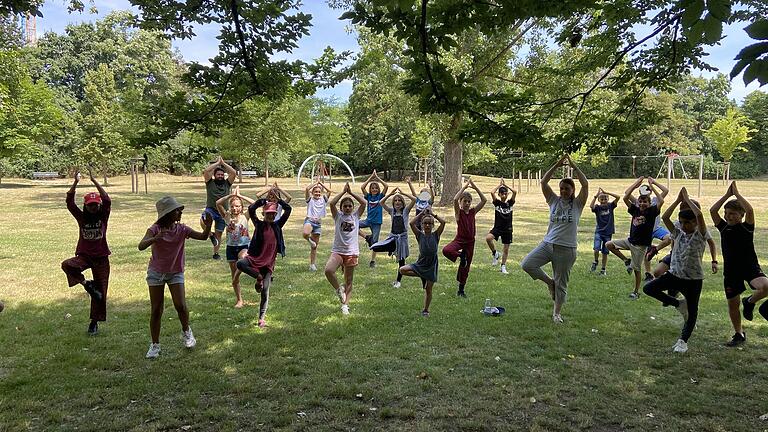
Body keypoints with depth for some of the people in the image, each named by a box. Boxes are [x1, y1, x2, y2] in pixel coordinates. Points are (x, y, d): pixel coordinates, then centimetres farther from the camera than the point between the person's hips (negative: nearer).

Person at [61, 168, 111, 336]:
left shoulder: (103, 216, -1)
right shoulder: (81, 217, 2)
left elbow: (107, 201, -17)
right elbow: (69, 202, -10)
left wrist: (94, 180, -21)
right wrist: (75, 183, -21)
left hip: (101, 258, -1)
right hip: (84, 256, 1)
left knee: (100, 292, 2)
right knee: (67, 265, -33)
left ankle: (94, 322, 19)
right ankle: (85, 283, -9)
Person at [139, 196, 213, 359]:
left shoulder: (181, 229, -6)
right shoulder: (155, 229, -14)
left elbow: (203, 237, -11)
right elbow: (141, 246, -28)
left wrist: (208, 226, -31)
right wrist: (156, 238, -46)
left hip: (176, 273, 1)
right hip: (156, 273, -1)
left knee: (181, 306, -12)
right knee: (156, 310, 3)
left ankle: (186, 331, 17)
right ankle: (155, 345, 18)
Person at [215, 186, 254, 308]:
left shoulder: (245, 217, -3)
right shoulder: (227, 216, 0)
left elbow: (254, 204, -18)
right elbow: (218, 203, -13)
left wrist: (240, 196, -15)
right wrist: (231, 195, -16)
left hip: (244, 246, -3)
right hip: (231, 247, 3)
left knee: (242, 257, -38)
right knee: (233, 273, 7)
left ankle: (236, 276, -11)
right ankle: (239, 299, 19)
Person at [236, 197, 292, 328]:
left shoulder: (277, 225, 6)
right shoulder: (259, 224, 2)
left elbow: (288, 209, 0)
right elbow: (251, 209, -12)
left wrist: (278, 200, 4)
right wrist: (264, 200, -5)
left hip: (269, 262, 1)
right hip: (255, 258, -1)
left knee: (265, 291, -3)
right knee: (240, 263, -32)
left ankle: (262, 318, 10)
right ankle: (258, 277, -6)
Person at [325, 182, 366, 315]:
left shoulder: (356, 216, 6)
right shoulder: (338, 216, 3)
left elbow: (364, 203, -7)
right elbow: (332, 203, -14)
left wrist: (351, 192, -7)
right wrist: (343, 192, -12)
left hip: (351, 252, 1)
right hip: (337, 251, -1)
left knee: (349, 281, 7)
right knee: (328, 270, -25)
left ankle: (345, 305, 16)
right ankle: (338, 289, 1)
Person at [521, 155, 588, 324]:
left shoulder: (577, 204, 0)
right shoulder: (554, 201, 6)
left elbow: (585, 184, -14)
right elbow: (543, 182, -4)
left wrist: (574, 166, -13)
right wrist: (556, 165, -10)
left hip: (566, 249, -3)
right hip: (547, 244, 3)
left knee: (561, 283, 6)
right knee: (526, 264, -14)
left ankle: (557, 313, 24)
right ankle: (549, 281, 11)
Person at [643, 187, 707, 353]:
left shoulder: (700, 235, -9)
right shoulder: (678, 233, 5)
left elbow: (699, 215, -27)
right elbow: (665, 217, -6)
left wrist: (687, 199, -14)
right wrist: (678, 200, -5)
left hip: (693, 279, -4)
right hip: (674, 274, 4)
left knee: (692, 311, 4)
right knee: (648, 288, -9)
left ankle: (683, 341, 19)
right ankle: (679, 304, 10)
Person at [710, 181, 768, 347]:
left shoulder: (747, 227, -5)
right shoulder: (724, 227, 4)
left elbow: (749, 209, -23)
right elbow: (712, 211, -8)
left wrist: (736, 193, -14)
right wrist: (727, 194, -6)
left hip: (750, 267, -3)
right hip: (731, 271, 3)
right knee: (732, 304, 10)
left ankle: (749, 302, 1)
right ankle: (739, 335, 29)